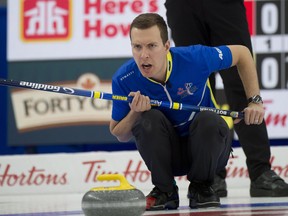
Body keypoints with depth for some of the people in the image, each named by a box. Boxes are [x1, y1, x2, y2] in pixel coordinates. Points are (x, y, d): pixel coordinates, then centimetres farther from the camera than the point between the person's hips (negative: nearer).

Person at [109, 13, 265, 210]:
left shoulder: (195, 58, -23)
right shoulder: (124, 79, -19)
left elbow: (242, 53, -4)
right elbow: (118, 135, -6)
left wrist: (255, 102, -10)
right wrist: (135, 114, -28)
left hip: (207, 150, 0)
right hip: (167, 154, 0)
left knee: (209, 120, -32)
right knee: (150, 118, -29)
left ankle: (201, 187, -6)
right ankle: (165, 191, -9)